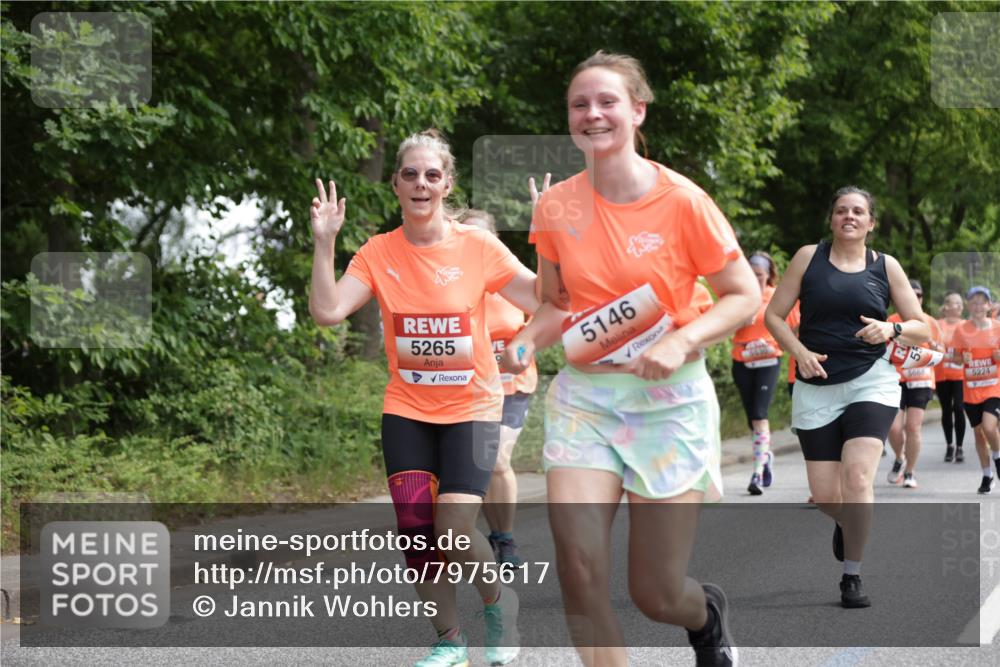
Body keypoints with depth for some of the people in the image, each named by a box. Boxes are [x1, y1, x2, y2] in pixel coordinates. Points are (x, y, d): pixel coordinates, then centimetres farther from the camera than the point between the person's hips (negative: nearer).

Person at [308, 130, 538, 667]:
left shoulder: (477, 247, -9)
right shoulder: (379, 252, -4)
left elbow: (546, 303, -11)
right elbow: (327, 312, -14)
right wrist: (324, 242, -20)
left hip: (471, 408, -3)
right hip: (406, 411, 3)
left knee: (455, 533, -15)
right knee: (416, 531, -2)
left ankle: (498, 603, 16)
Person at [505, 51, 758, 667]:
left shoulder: (681, 200, -10)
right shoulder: (556, 207, 1)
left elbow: (745, 296, -4)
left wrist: (681, 341, -19)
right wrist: (528, 340, -6)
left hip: (669, 398, -3)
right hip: (584, 395, 3)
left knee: (657, 594, 2)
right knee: (579, 568, -17)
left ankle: (709, 615, 40)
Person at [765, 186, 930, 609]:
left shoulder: (886, 267, 6)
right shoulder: (809, 257, 4)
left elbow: (922, 330, 8)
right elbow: (774, 315, 6)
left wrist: (892, 330, -13)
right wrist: (799, 351, -11)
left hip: (870, 383, -1)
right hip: (817, 387, 1)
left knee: (857, 475, -21)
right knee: (824, 497, 0)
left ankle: (852, 578, -8)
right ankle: (847, 524, 38)